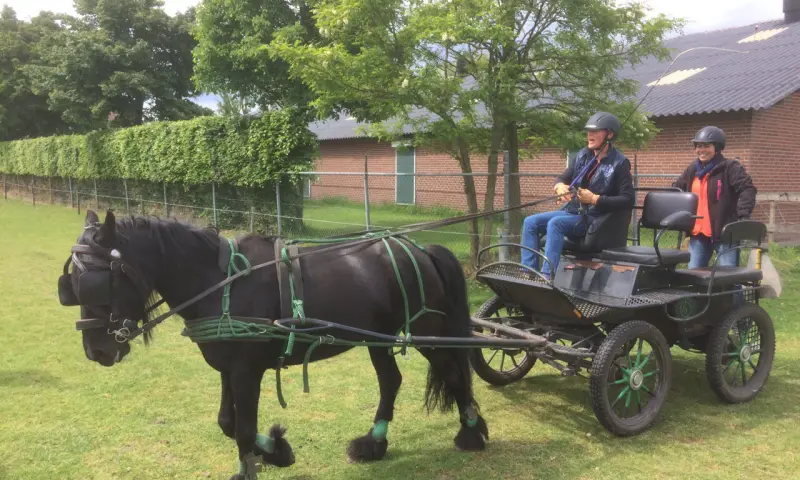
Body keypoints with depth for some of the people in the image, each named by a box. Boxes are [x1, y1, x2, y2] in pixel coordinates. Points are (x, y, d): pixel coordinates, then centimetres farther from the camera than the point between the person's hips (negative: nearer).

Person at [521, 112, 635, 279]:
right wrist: (559, 186, -8)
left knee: (555, 223, -32)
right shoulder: (584, 155, 10)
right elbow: (563, 178, 17)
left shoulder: (619, 163, -8)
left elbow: (628, 200, -14)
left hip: (594, 219, -7)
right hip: (572, 211, 7)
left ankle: (546, 276, -35)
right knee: (531, 222, -10)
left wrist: (595, 199, -21)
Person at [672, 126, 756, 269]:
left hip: (725, 233, -6)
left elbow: (747, 189, -16)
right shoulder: (692, 169, 13)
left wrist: (743, 214, -30)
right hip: (698, 234, 6)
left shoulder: (730, 168, -6)